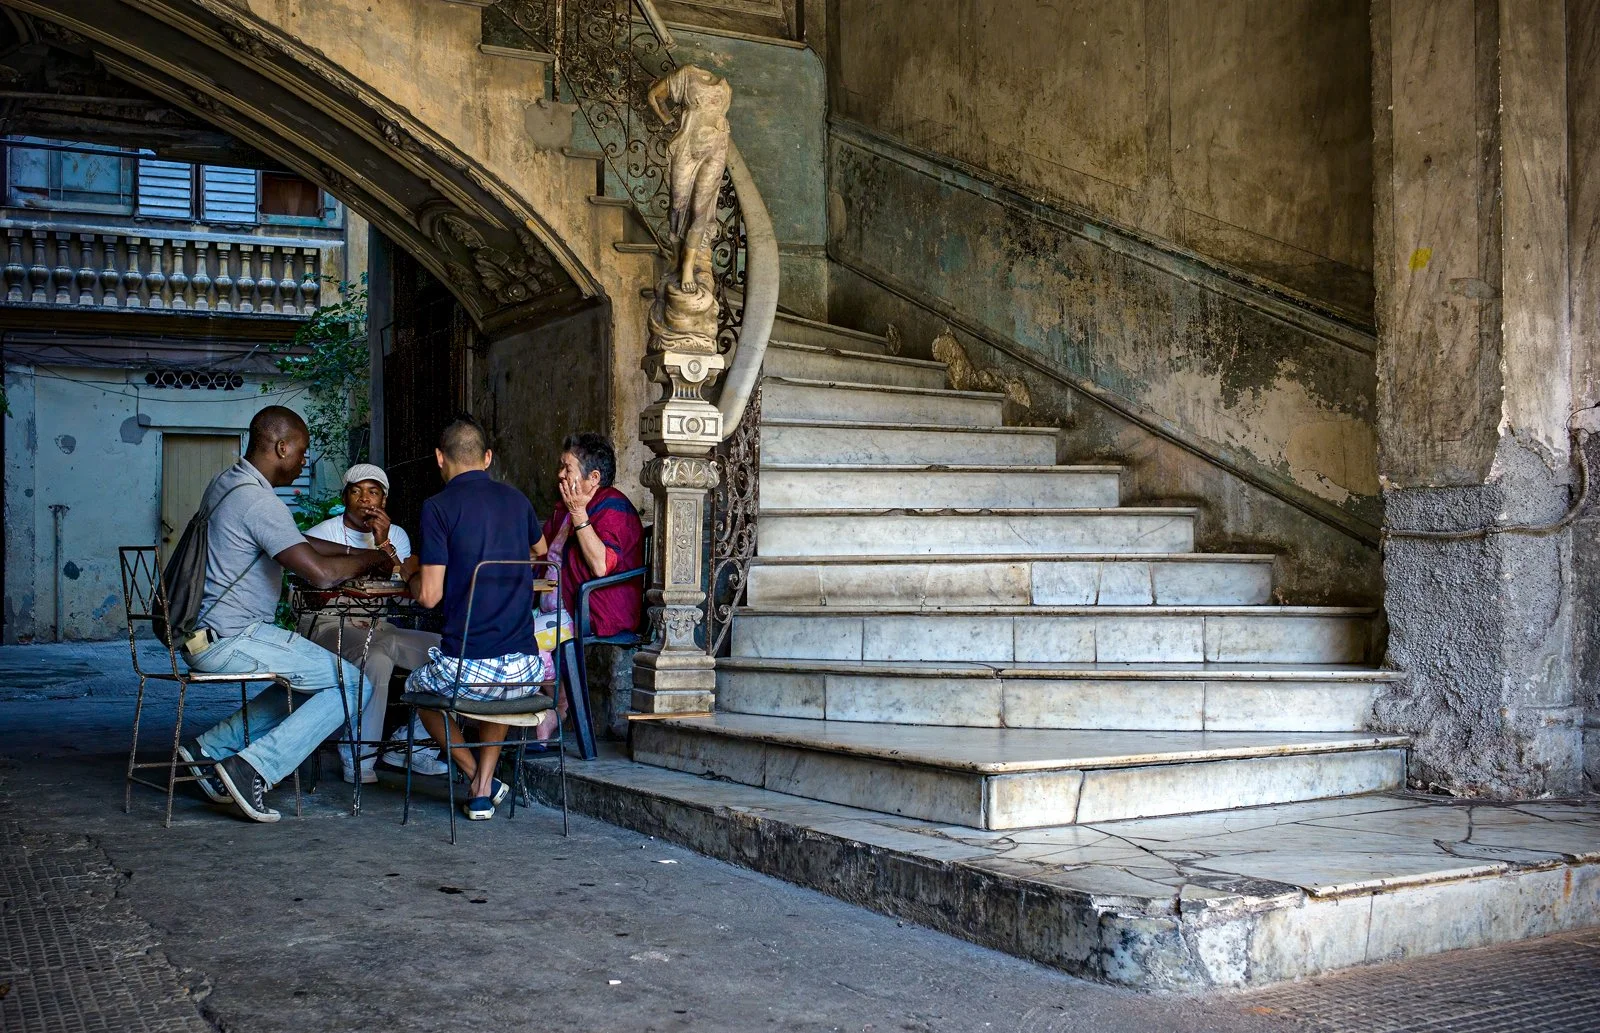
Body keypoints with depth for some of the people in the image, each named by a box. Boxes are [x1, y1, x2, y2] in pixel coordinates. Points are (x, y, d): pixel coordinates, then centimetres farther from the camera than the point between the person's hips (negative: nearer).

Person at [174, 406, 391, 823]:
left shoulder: (224, 484, 14)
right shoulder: (259, 500, -19)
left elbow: (295, 543, 24)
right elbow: (320, 572, -24)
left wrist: (357, 553, 17)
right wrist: (373, 559, -6)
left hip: (202, 635, 10)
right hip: (231, 641, -10)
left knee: (312, 680, 25)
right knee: (354, 685, -9)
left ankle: (211, 748, 18)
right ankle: (254, 767, -14)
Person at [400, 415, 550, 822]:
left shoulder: (439, 507, -6)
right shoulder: (517, 500, 10)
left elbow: (430, 595, -8)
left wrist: (411, 576, 14)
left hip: (464, 669, -4)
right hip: (523, 672, 4)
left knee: (417, 686, 31)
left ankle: (481, 780, 22)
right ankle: (483, 791, 26)